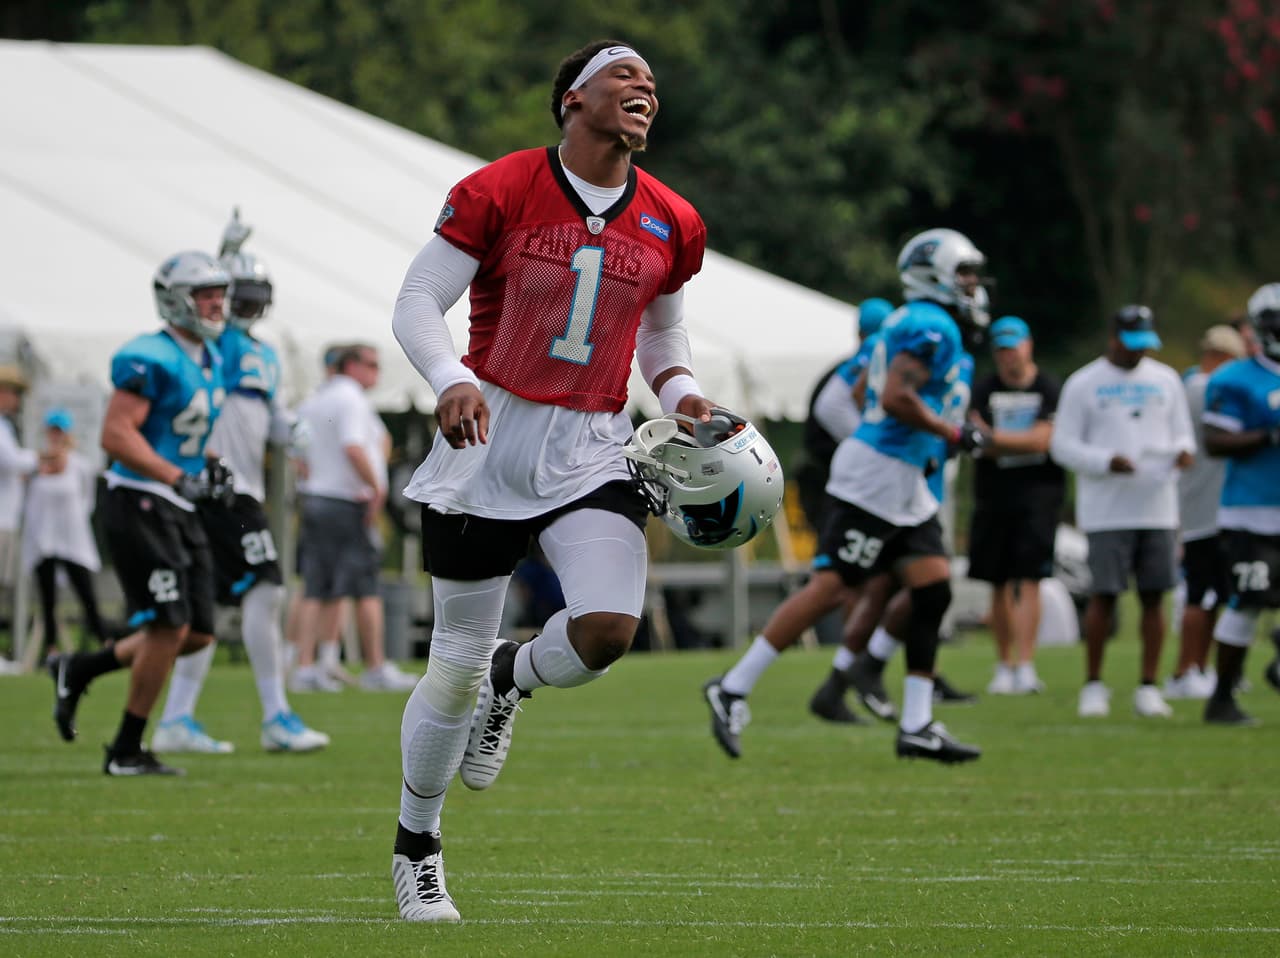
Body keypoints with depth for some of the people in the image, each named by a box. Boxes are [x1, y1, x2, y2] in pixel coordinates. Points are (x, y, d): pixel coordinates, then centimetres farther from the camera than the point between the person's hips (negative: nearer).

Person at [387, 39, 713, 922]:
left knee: (609, 627, -23)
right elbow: (418, 302, -6)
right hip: (488, 444, -3)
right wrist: (453, 380, -24)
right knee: (456, 664, 3)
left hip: (590, 453, 3)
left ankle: (512, 680, 13)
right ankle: (416, 845, 25)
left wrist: (682, 396, 3)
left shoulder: (670, 226, 8)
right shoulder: (498, 194, -6)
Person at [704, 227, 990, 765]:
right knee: (829, 588, -11)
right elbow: (894, 398, -24)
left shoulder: (907, 326, 18)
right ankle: (734, 690, -6)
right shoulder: (932, 327, -13)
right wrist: (952, 432, -14)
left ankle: (916, 728, 4)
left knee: (932, 590, 4)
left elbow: (866, 393, 24)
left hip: (904, 484, 11)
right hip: (876, 476, -11)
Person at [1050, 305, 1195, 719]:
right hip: (1107, 511, -3)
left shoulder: (1165, 380, 12)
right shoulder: (1083, 384, 1)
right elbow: (1063, 446, 0)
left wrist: (1183, 451, -6)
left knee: (1154, 596, 0)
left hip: (1158, 509, 3)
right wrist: (1106, 461, -17)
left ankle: (1148, 687, 6)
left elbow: (1182, 433, 18)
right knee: (1104, 595, -6)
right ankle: (1093, 685, 5)